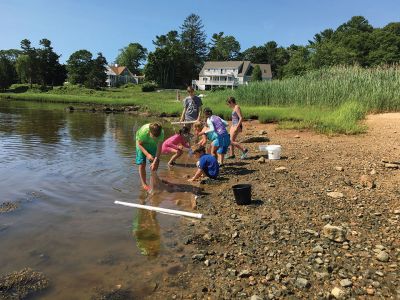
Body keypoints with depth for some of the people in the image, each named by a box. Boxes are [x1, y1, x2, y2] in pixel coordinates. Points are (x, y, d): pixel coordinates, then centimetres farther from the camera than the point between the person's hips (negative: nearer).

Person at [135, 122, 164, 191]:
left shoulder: (161, 133, -34)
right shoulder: (143, 131, -40)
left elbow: (159, 148, -29)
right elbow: (139, 144, -22)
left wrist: (155, 162, -34)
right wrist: (147, 154, -35)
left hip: (153, 145, 2)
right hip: (142, 145, -2)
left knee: (156, 163, 0)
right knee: (142, 164, -7)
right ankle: (144, 184, 6)